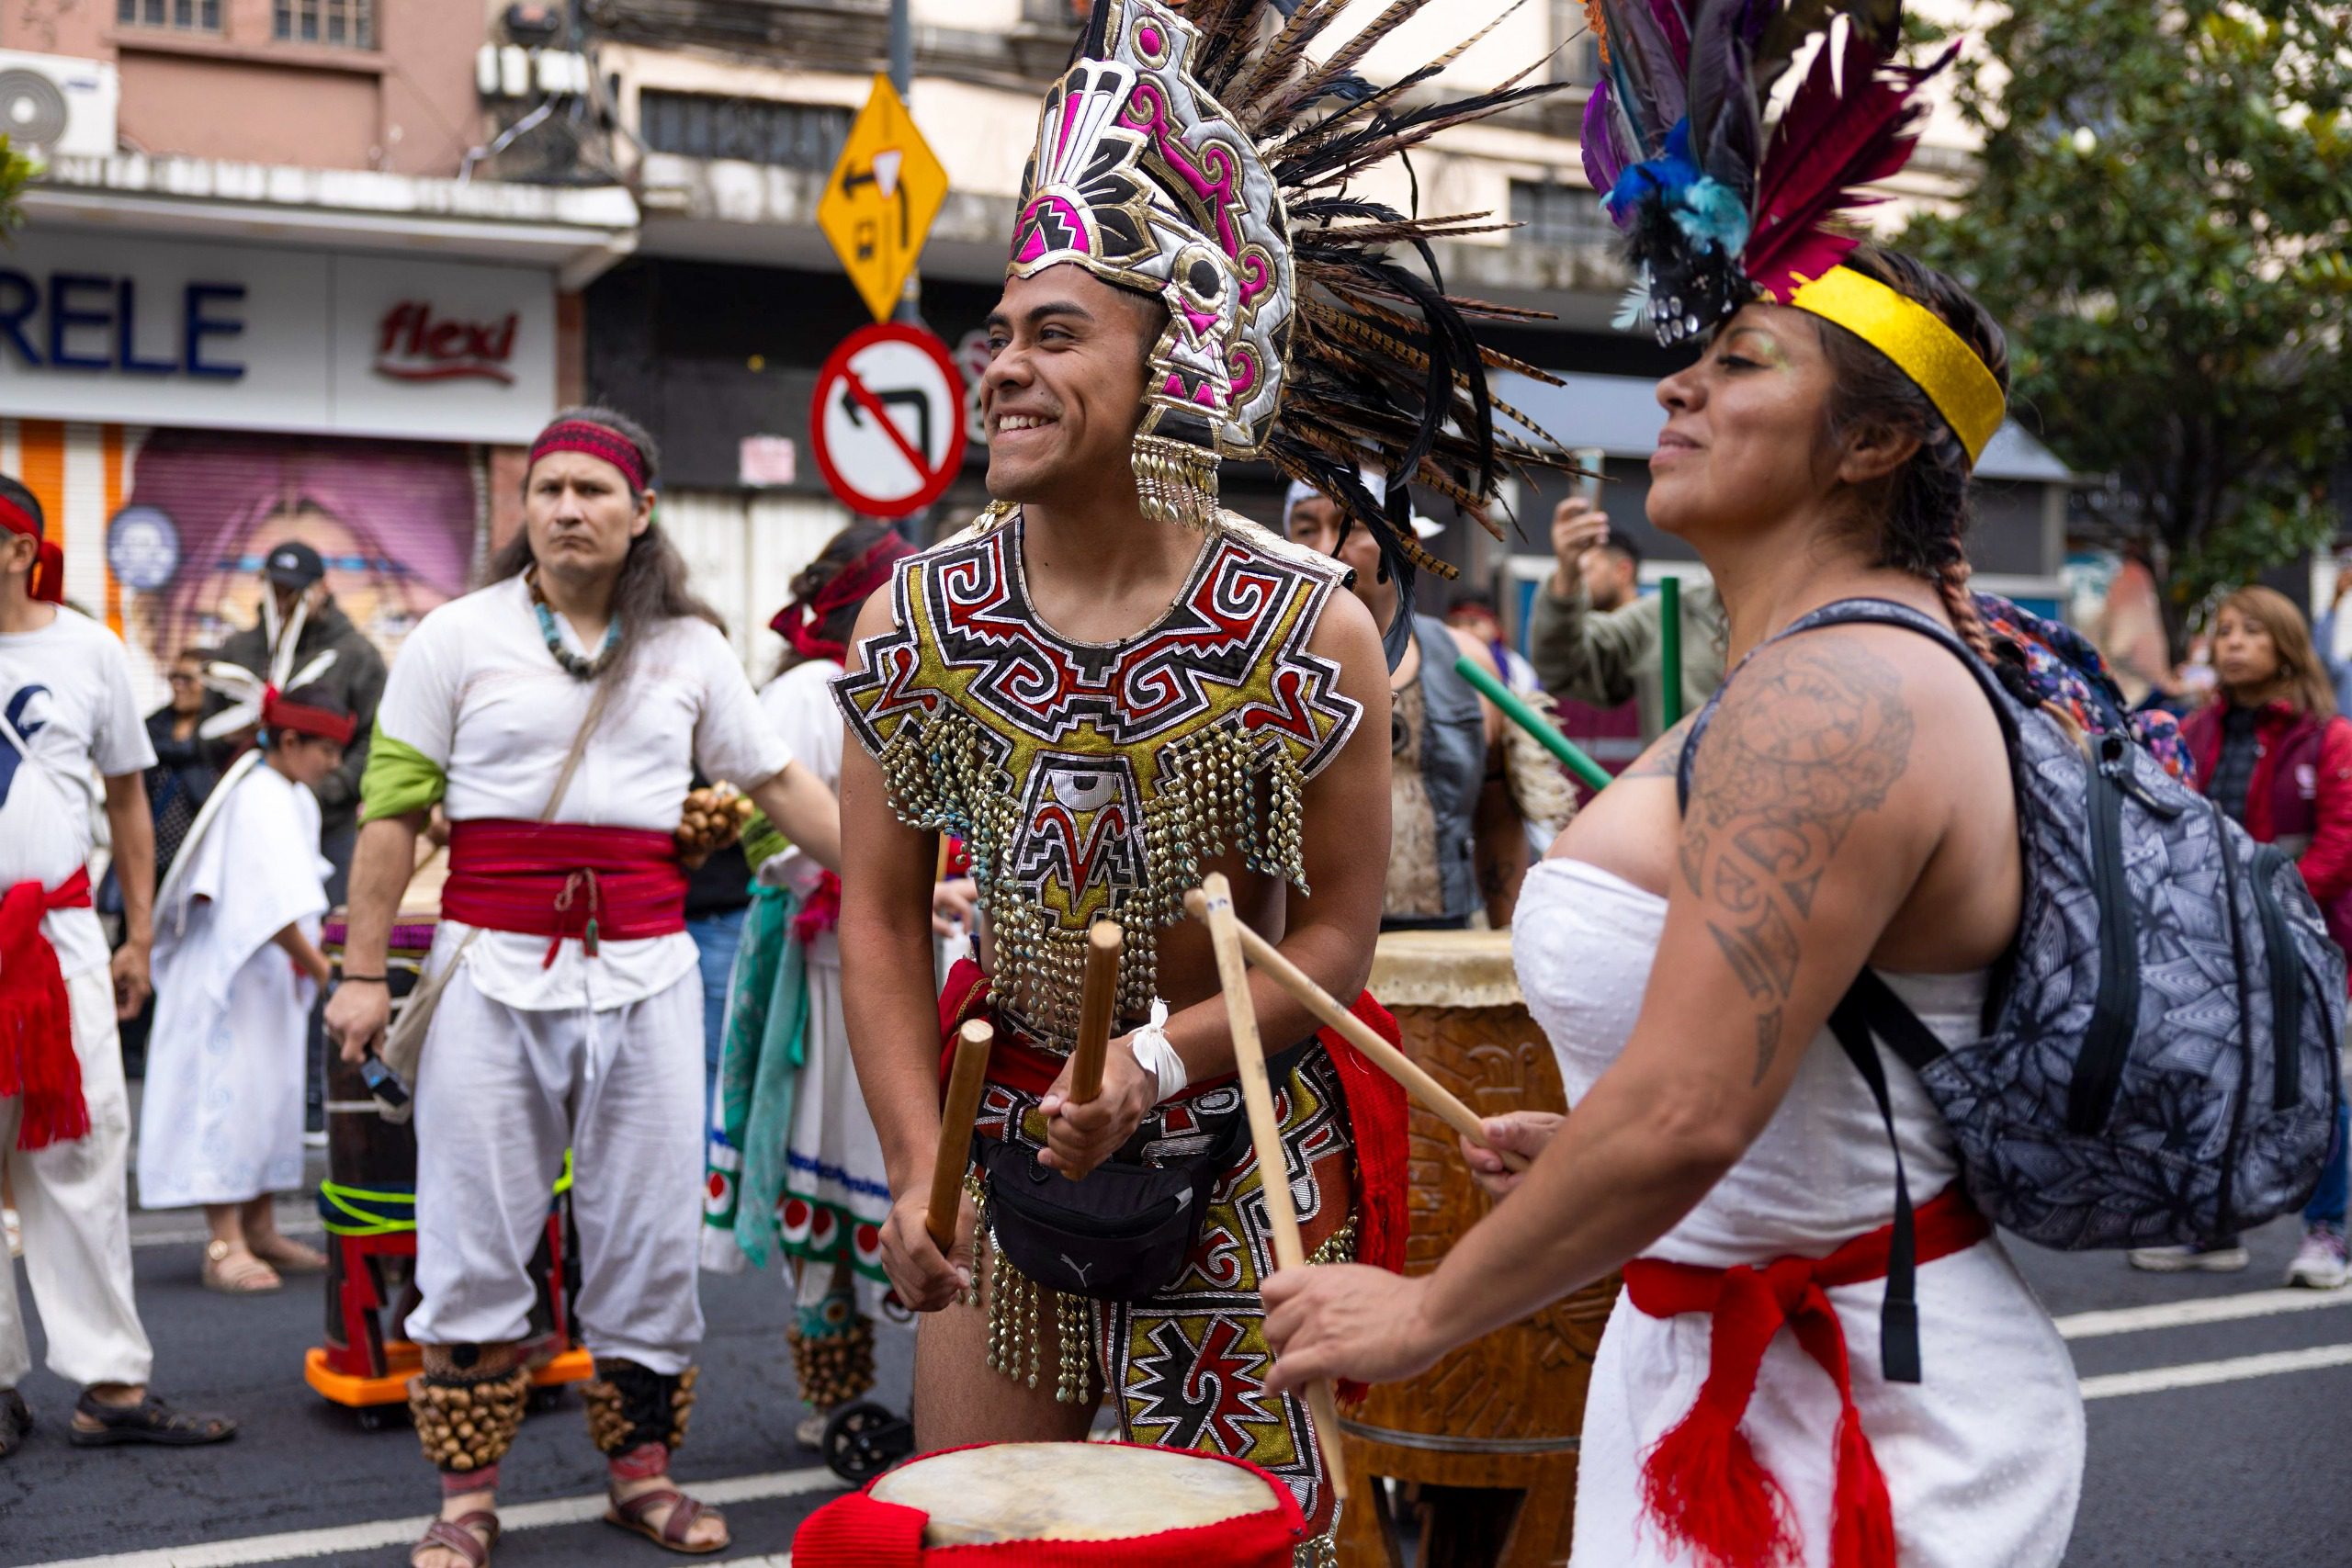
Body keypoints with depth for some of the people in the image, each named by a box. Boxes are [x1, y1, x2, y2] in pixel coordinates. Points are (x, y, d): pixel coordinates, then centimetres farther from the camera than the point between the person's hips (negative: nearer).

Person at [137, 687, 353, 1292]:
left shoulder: (293, 797, 13)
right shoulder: (262, 800, -20)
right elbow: (276, 907, -25)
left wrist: (307, 957, 4)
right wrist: (316, 963, -15)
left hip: (270, 977, 10)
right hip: (230, 978, -10)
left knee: (271, 1093, 14)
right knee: (229, 1089, -8)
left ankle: (259, 1230, 23)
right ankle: (224, 1246, -6)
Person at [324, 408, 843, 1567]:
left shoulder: (688, 649, 9)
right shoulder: (458, 637, 2)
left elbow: (781, 786, 13)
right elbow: (392, 813, 2)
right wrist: (363, 972, -2)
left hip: (643, 971, 2)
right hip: (492, 969, -2)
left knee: (651, 1235, 7)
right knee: (476, 1242, 3)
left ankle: (640, 1470, 21)